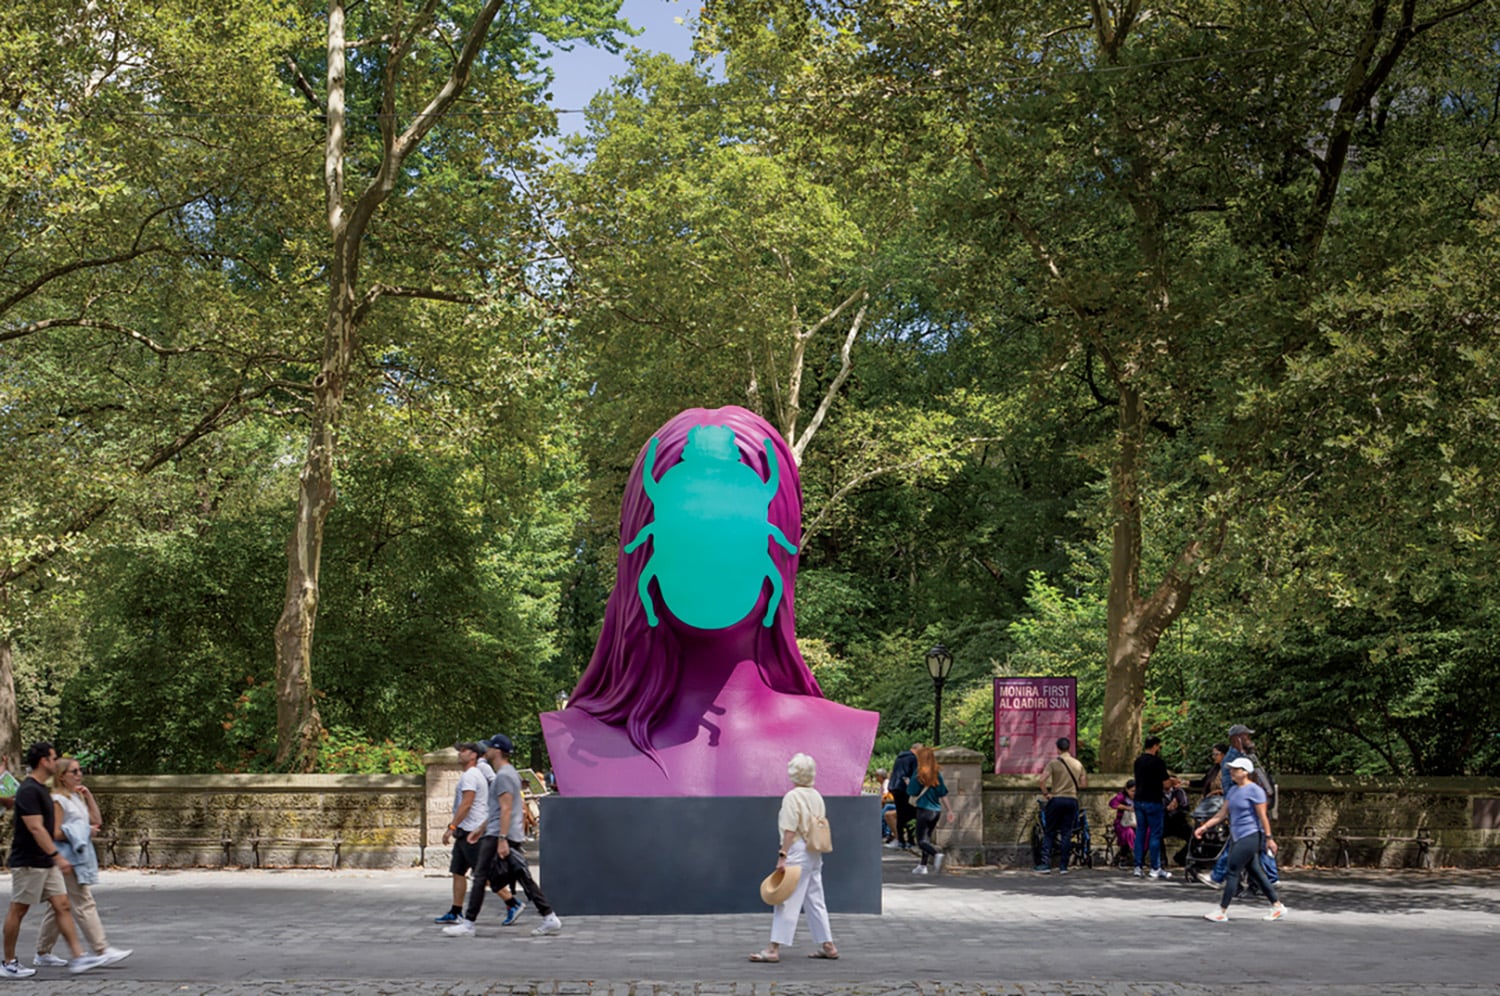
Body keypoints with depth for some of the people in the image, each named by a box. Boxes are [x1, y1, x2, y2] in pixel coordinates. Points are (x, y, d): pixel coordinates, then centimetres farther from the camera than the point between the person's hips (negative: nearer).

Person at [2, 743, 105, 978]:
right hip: (28, 863, -9)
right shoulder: (28, 791, -17)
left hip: (46, 862, 9)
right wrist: (57, 856, -25)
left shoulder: (41, 789, 13)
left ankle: (78, 956, 1)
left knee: (62, 906, 3)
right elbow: (35, 828, -23)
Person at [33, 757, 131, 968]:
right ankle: (103, 951, -13)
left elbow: (97, 821, 13)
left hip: (81, 857, 9)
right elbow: (56, 833, -15)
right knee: (84, 904, -10)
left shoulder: (78, 797, 17)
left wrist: (89, 797, 7)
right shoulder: (58, 800, -10)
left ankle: (43, 954, 19)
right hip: (67, 858, -9)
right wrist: (85, 832, -12)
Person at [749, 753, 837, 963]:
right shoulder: (817, 796, 10)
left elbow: (790, 830, -18)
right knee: (815, 901, 15)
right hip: (815, 854, 8)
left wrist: (782, 855, -17)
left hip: (798, 852, -8)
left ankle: (774, 948, -9)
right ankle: (827, 945, 18)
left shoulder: (792, 797, -13)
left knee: (787, 901, -8)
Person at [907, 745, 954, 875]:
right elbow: (943, 794, 4)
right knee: (927, 837, 17)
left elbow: (912, 792, -6)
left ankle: (936, 854, -30)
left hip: (924, 809, -6)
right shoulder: (937, 774, 3)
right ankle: (923, 866, 18)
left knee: (921, 840, -3)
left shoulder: (919, 774, -11)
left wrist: (908, 784, 13)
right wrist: (949, 810, 9)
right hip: (936, 810, 6)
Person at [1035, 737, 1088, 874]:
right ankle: (1063, 866, 4)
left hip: (1056, 800, -3)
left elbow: (1041, 781, -17)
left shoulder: (1053, 762, -6)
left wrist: (1046, 794, -4)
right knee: (1067, 834, 6)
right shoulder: (1078, 764, 6)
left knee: (1049, 833, 5)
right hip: (1072, 800, 3)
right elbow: (1084, 784, 8)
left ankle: (1046, 864, -1)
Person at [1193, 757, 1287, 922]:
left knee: (1233, 871, -8)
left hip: (1250, 837, -8)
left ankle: (1222, 912, -5)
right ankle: (1277, 906, 19)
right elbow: (1222, 814, 15)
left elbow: (1263, 816, -12)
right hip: (1237, 837, 8)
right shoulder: (1233, 790, 13)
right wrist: (1204, 827, 9)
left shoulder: (1254, 790, -11)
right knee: (1255, 873, 11)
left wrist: (1268, 838, -14)